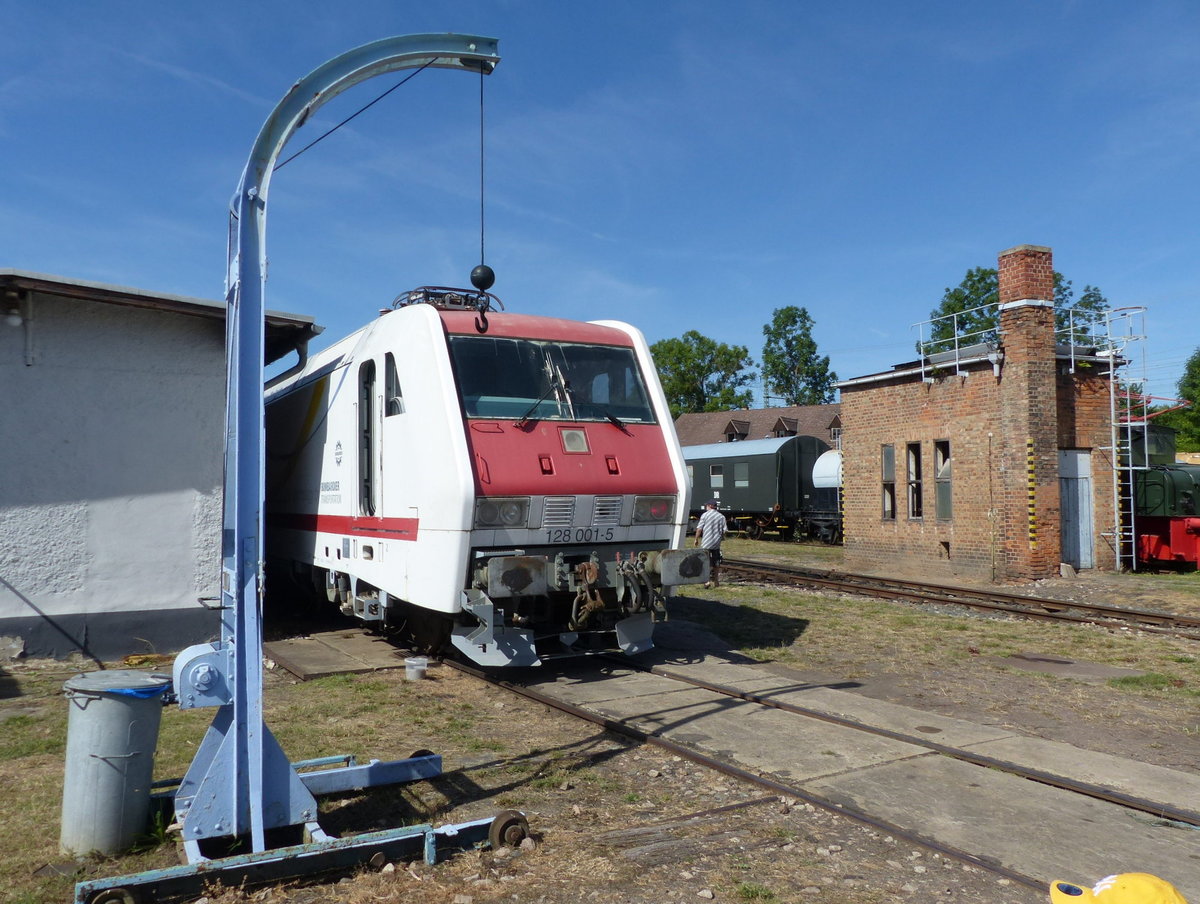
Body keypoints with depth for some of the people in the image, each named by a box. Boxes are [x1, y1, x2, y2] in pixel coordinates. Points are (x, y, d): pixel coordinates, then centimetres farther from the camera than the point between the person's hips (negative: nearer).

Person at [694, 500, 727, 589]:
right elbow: (724, 530, 3)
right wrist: (722, 537, 23)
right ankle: (716, 581, 23)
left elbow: (699, 529, -7)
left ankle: (707, 580, -14)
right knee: (716, 563, 14)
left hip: (706, 542, -4)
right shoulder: (721, 516, 4)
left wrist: (696, 539, 6)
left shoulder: (705, 515, -6)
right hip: (717, 543, 4)